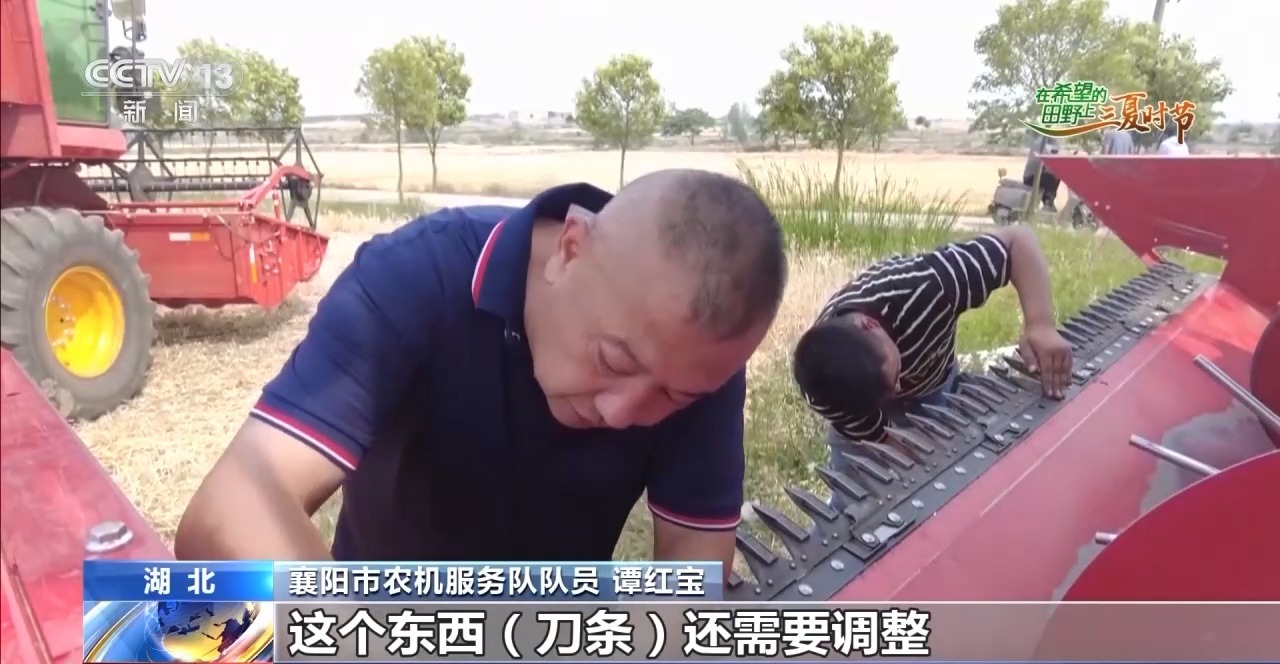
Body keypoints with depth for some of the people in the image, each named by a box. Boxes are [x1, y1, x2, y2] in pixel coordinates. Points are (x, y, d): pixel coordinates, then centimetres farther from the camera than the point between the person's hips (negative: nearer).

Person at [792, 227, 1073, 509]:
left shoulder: (919, 287, -44)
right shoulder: (822, 395, -39)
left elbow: (1018, 238, -35)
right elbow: (881, 441, -25)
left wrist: (1040, 325, -48)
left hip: (933, 385, 2)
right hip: (853, 399, -1)